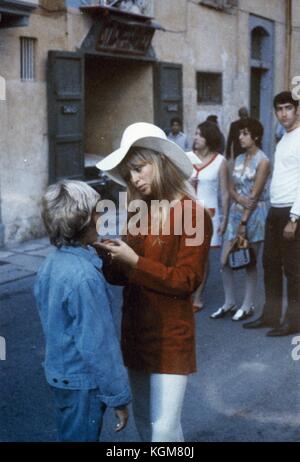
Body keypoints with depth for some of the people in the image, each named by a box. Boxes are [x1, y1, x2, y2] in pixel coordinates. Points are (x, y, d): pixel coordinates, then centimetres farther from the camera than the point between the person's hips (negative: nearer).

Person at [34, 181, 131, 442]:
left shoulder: (51, 263, 0)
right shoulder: (84, 276, -28)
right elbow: (98, 346, -25)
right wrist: (119, 396, -15)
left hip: (59, 373, 8)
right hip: (83, 382, -8)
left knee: (69, 435, 22)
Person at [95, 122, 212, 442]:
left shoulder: (192, 214, -12)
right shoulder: (140, 211, 7)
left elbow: (187, 280, -16)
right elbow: (125, 275, 10)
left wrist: (135, 262, -20)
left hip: (170, 336, -7)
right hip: (135, 330, 7)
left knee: (164, 428, -4)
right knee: (143, 421, 17)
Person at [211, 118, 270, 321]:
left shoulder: (263, 161, -11)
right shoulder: (239, 159, 10)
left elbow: (255, 195, -15)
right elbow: (232, 188, 9)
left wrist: (244, 222, -16)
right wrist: (240, 199, -11)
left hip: (254, 214, -6)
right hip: (236, 212, 7)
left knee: (250, 263, 3)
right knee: (225, 260, 5)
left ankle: (248, 306, 17)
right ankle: (230, 303, 19)